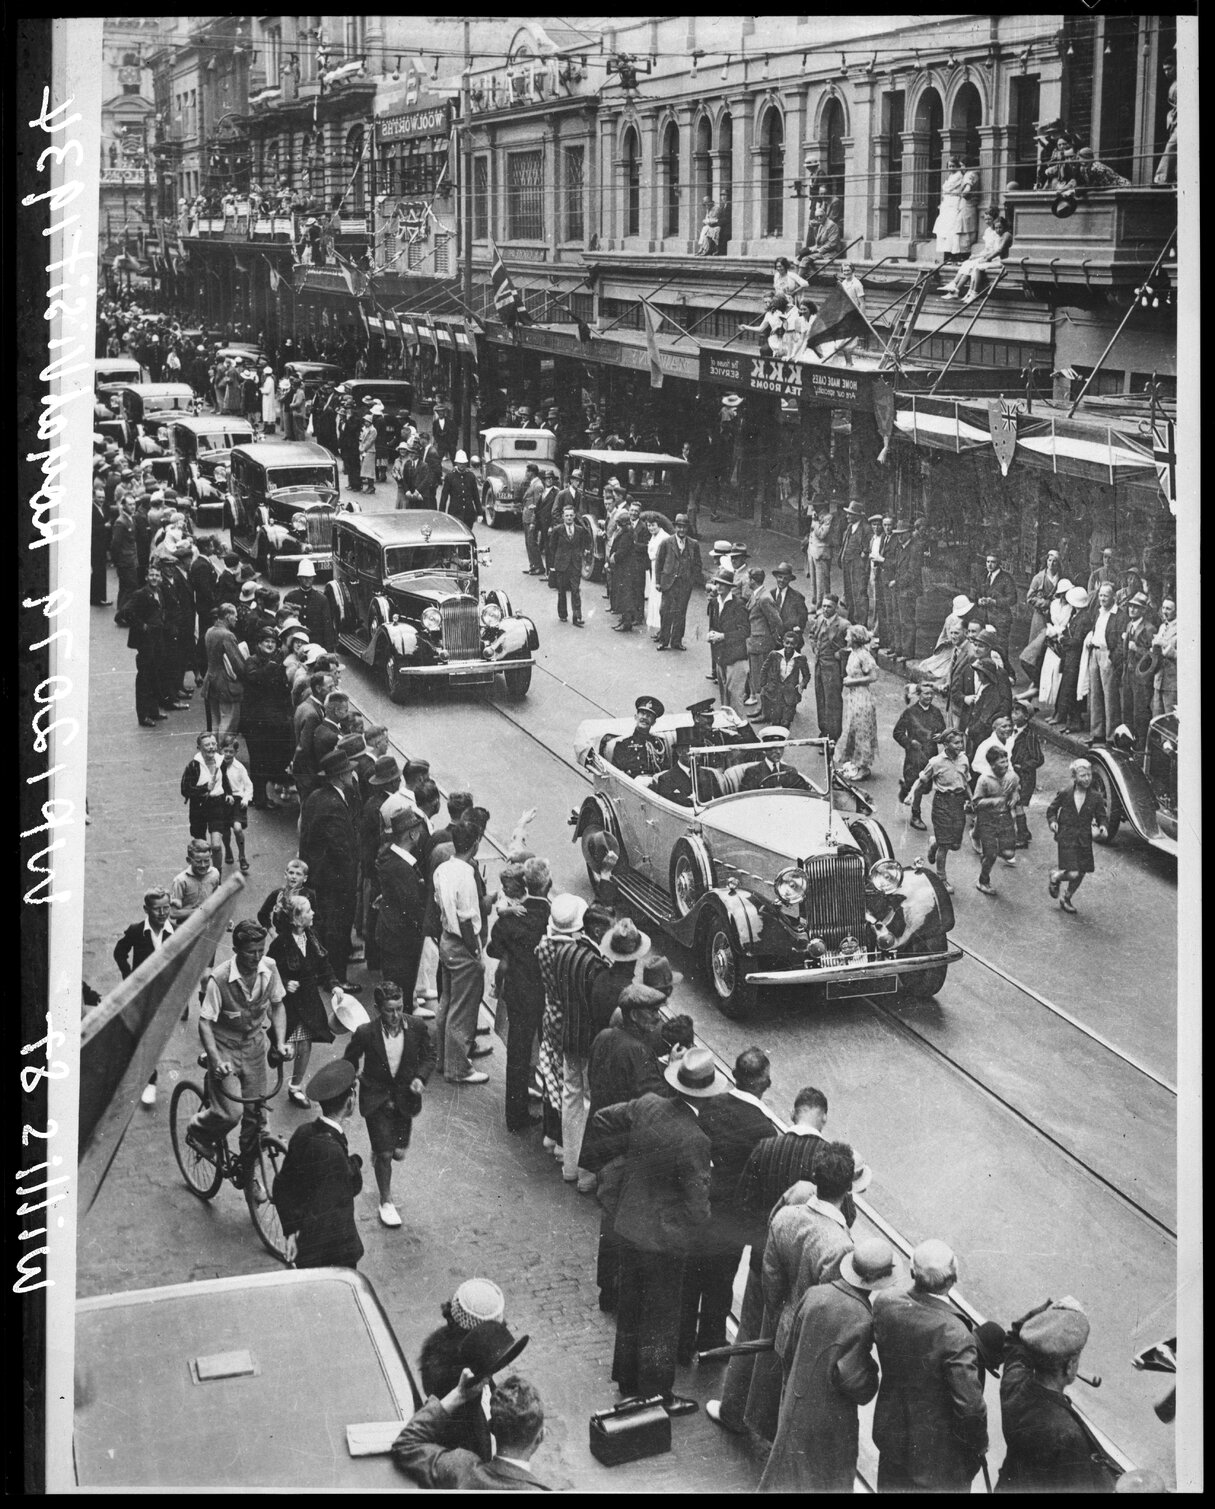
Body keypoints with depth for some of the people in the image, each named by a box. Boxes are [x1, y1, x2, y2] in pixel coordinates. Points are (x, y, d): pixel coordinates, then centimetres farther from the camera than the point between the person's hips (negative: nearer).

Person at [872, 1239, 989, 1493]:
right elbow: (970, 1406, -28)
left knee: (892, 1485, 28)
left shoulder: (885, 1303, -18)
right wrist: (979, 1443, -10)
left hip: (891, 1432, 5)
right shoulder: (954, 1335, -34)